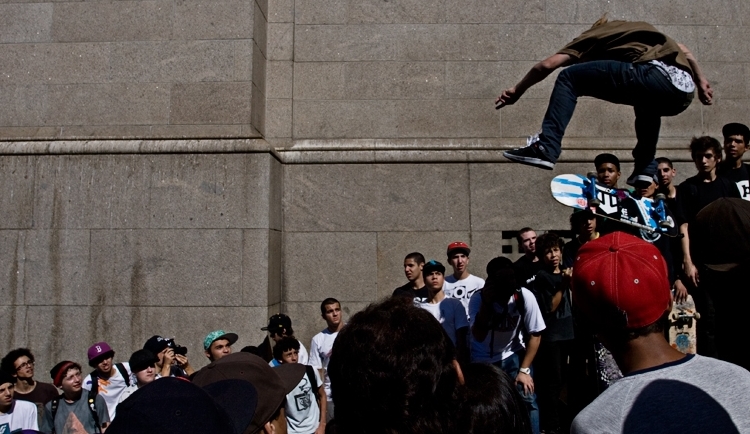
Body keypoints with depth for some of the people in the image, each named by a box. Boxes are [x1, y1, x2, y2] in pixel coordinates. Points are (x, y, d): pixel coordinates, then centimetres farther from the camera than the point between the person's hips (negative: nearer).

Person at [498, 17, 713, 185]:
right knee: (648, 103, 41)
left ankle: (545, 148, -9)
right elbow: (684, 51, 37)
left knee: (569, 78, 5)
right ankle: (646, 169, 26)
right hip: (683, 92, 7)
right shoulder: (638, 29, 41)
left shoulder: (593, 35, 23)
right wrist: (700, 82, 42)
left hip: (655, 77, -6)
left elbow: (546, 65, 16)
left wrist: (517, 90, 27)